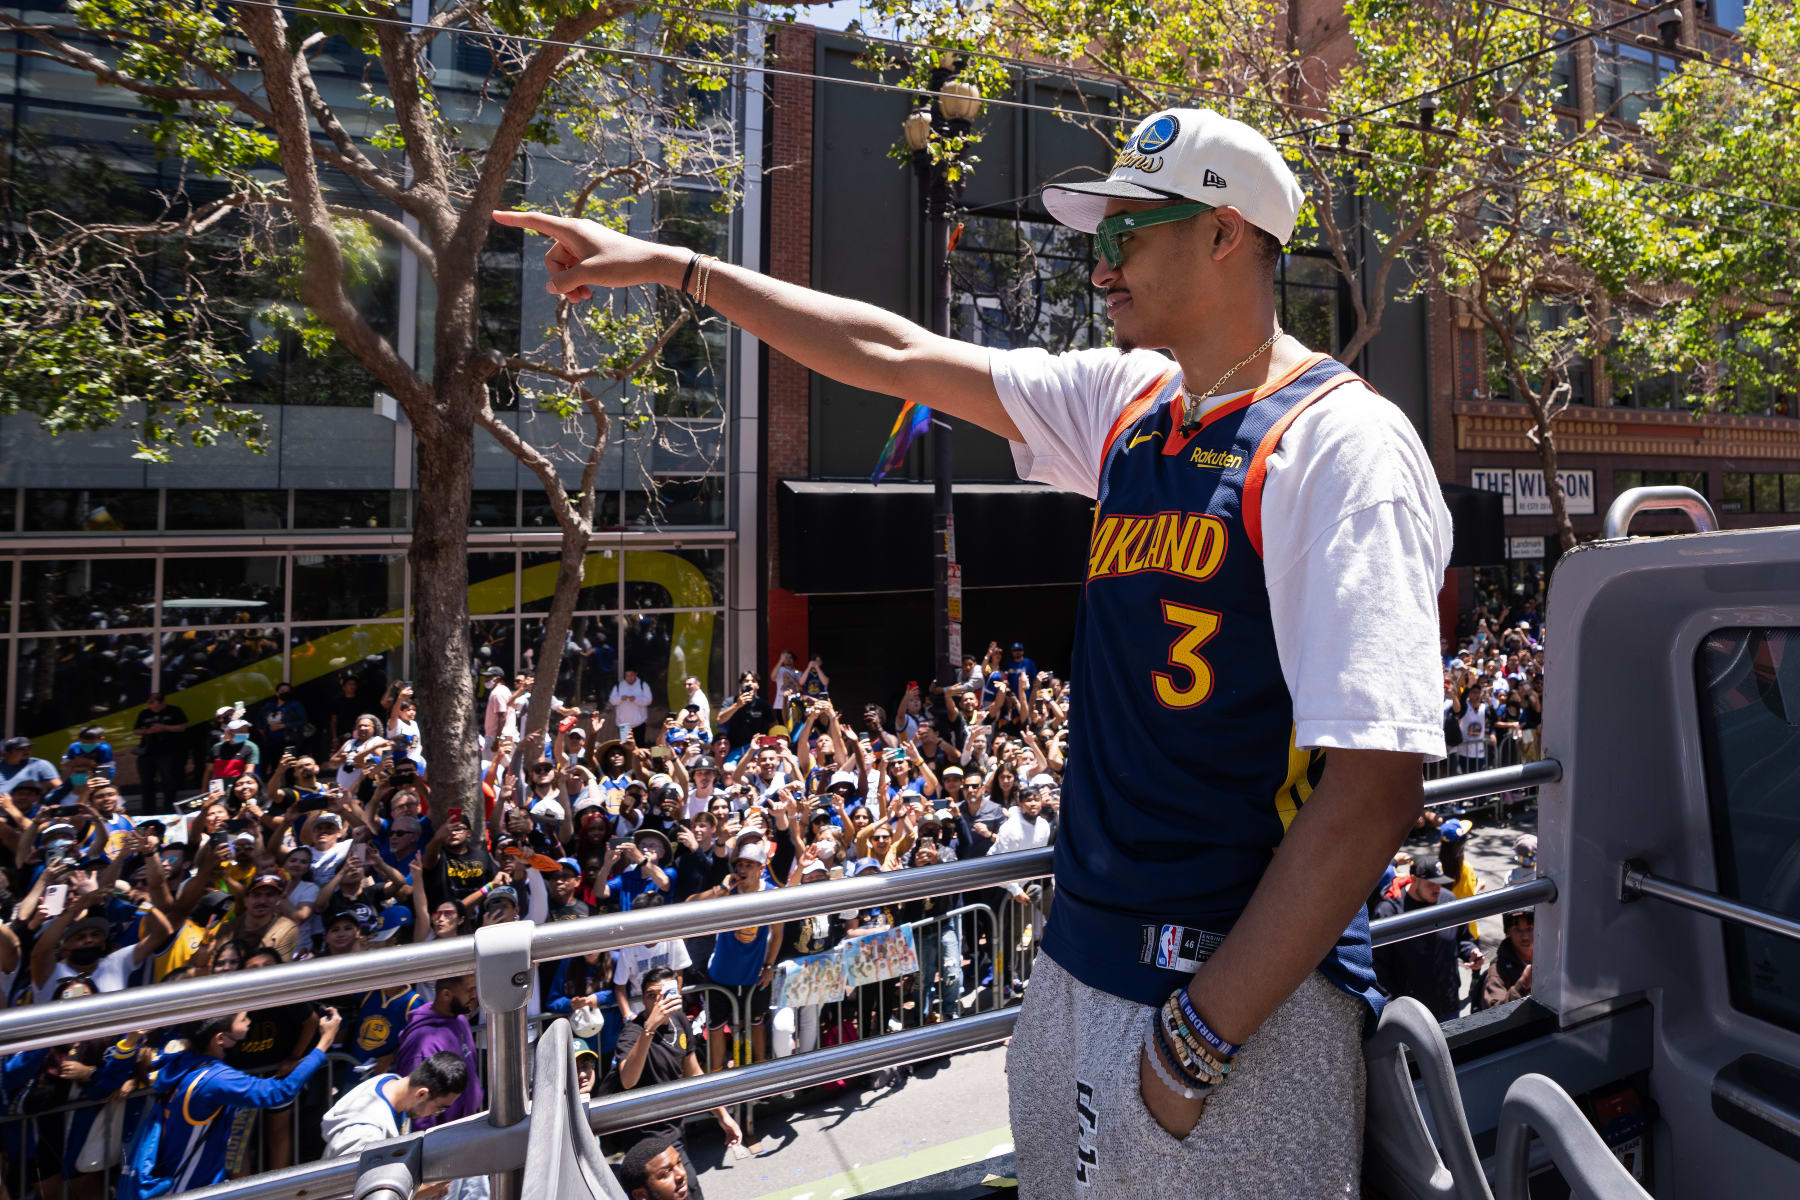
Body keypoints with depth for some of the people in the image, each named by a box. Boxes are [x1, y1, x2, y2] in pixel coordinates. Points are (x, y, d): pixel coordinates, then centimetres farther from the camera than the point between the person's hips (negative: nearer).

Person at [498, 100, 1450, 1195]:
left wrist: (1198, 1035, -18)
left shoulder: (1340, 445, -14)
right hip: (1082, 960, 7)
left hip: (1248, 989, -6)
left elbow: (1377, 786, -20)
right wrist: (672, 264, 14)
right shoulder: (1126, 404, 7)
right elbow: (894, 355, 10)